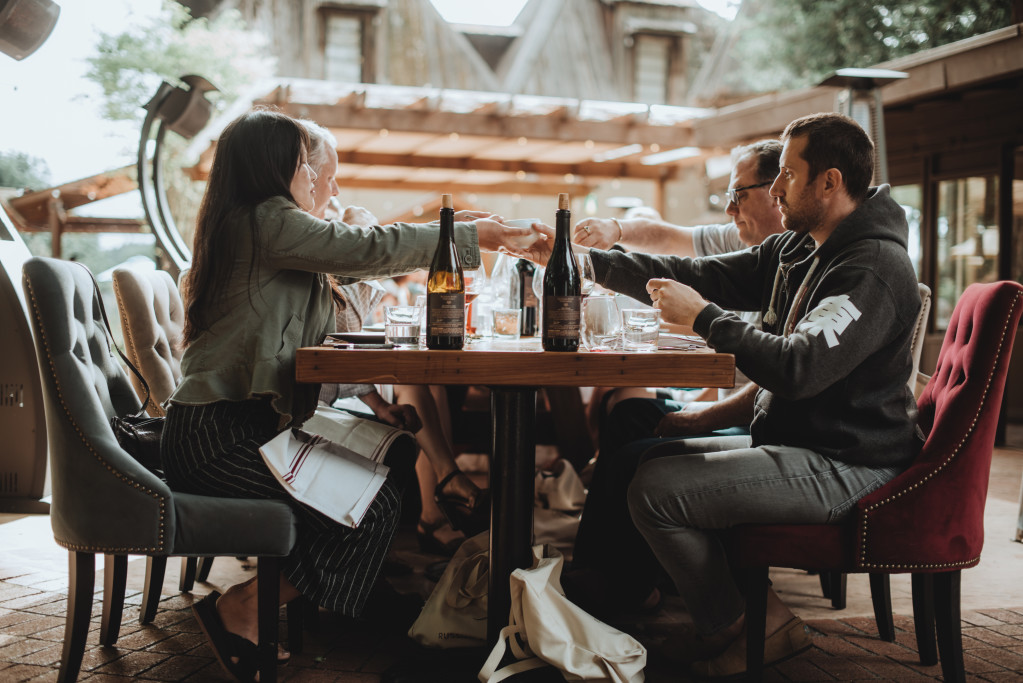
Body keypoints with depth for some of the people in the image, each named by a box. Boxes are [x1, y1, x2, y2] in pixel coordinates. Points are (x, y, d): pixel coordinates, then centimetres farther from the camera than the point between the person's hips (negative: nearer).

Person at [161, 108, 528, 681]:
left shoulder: (250, 226, 20)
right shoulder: (268, 220, -10)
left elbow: (352, 258, 25)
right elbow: (369, 249, -13)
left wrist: (443, 233, 24)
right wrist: (468, 237, -1)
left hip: (240, 422, 10)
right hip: (219, 433, -10)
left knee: (394, 467, 1)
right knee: (371, 506, -17)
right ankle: (240, 613, -5)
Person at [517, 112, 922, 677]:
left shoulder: (874, 270, -19)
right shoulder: (796, 249, 11)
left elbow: (798, 368, -30)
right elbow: (703, 276, 9)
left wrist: (702, 317, -19)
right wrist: (584, 260, 4)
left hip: (843, 467, -10)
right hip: (791, 441, 10)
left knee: (655, 490, -19)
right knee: (645, 455, 13)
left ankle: (746, 626, 4)